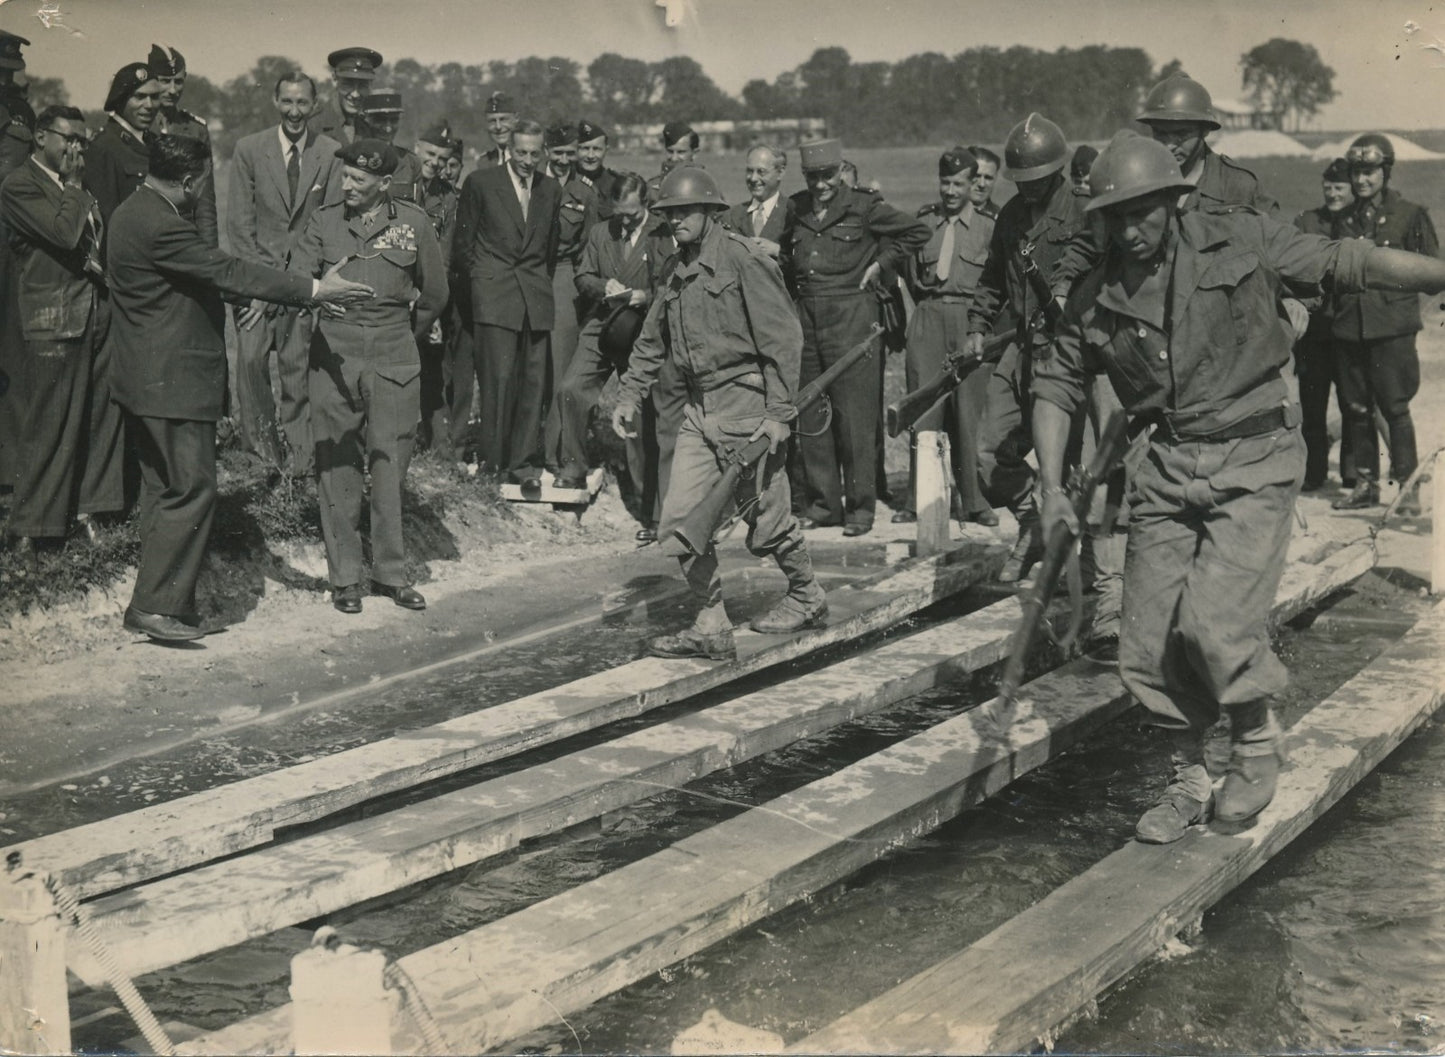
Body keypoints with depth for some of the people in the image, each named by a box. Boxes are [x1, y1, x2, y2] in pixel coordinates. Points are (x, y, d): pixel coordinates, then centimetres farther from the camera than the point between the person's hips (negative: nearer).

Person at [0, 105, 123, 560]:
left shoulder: (80, 187, 17)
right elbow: (65, 233, -20)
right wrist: (72, 186, -7)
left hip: (99, 313, 7)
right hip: (55, 321, -7)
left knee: (102, 416, 7)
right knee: (51, 426, -3)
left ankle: (87, 506, 18)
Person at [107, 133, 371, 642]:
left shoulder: (133, 212, 12)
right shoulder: (160, 225, -20)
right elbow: (227, 271, -21)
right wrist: (312, 290, -18)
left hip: (149, 376, 11)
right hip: (173, 380, -11)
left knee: (164, 487, 15)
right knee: (191, 489, -7)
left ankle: (156, 602, 20)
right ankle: (157, 604, -5)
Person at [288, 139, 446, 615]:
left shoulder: (412, 222, 5)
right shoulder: (323, 222, 6)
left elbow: (434, 294, 15)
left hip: (393, 362, 0)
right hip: (334, 358, 0)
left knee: (389, 468, 1)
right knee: (337, 469, 2)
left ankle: (391, 572, 13)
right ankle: (343, 577, 10)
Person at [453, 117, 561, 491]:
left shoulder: (551, 189, 13)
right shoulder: (480, 183, 3)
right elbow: (463, 242, 7)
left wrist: (541, 281, 14)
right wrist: (482, 277, 5)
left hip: (536, 296, 4)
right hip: (494, 295, -3)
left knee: (534, 380, 0)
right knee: (499, 377, -9)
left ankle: (523, 462, 7)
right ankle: (494, 462, 0)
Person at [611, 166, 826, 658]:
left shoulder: (743, 260, -10)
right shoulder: (680, 275, 13)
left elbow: (782, 337, -13)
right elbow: (651, 342, 24)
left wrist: (779, 412, -17)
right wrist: (628, 397, 17)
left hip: (747, 405, -7)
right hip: (700, 410, 7)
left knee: (766, 520, 3)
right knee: (681, 517, -1)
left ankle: (806, 597, 29)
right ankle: (711, 627, 6)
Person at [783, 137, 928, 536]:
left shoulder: (863, 207, -1)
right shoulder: (797, 211, 12)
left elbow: (916, 232, 3)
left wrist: (881, 264, 0)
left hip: (851, 312, -5)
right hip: (807, 316, 5)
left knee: (854, 413, -6)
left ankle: (860, 506, 1)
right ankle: (822, 502, 15)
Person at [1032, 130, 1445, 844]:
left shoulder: (1240, 243, -5)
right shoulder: (1096, 297, 3)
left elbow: (1348, 264, 0)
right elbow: (1055, 387, 9)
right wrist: (1052, 488, 0)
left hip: (1255, 461, -4)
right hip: (1167, 466, 4)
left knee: (1215, 621, -17)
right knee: (1150, 644, 1)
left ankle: (1257, 741, 13)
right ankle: (1188, 781, 23)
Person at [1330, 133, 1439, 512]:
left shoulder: (1410, 214, 0)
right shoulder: (1346, 218, 13)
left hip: (1392, 326, -5)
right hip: (1349, 325, 5)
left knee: (1395, 408, -6)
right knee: (1357, 408, 9)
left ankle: (1406, 486, 2)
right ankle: (1365, 483, 19)